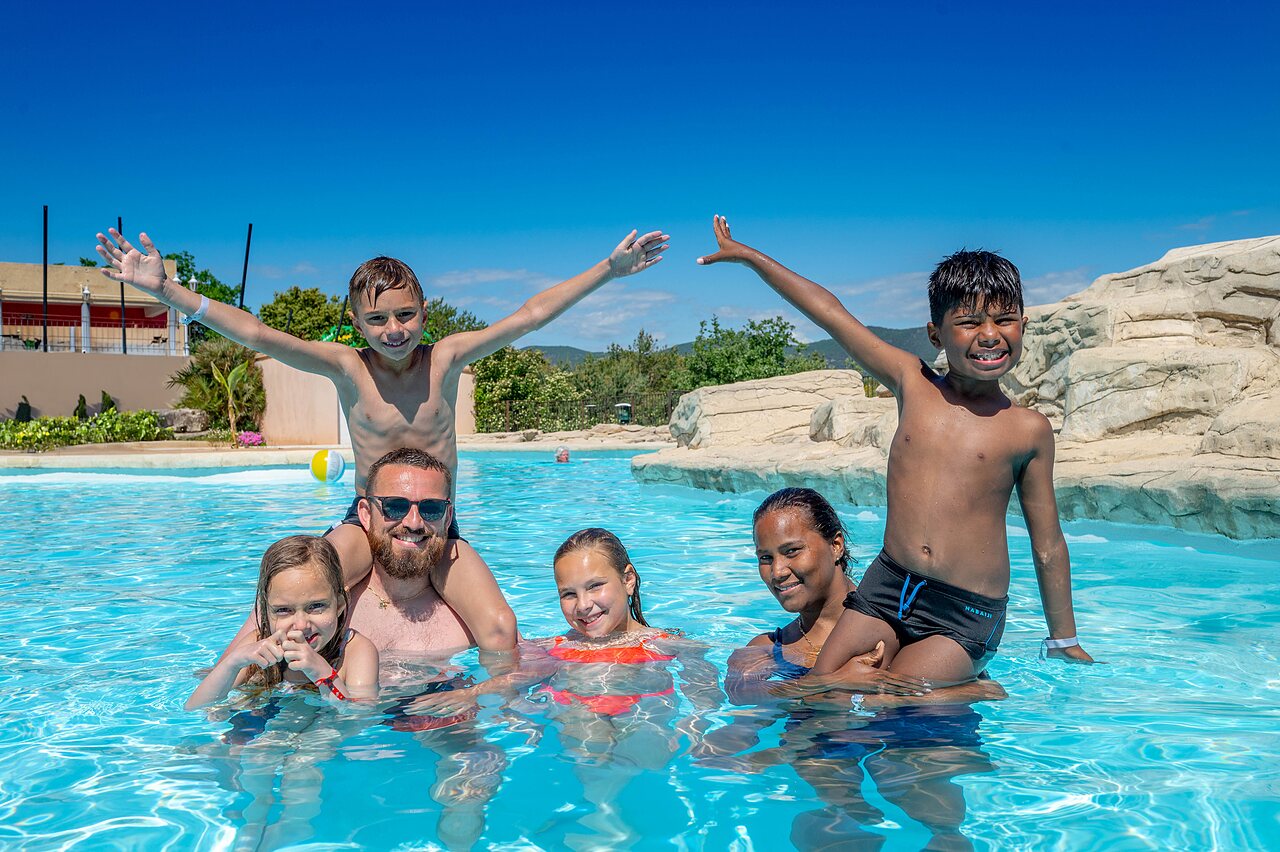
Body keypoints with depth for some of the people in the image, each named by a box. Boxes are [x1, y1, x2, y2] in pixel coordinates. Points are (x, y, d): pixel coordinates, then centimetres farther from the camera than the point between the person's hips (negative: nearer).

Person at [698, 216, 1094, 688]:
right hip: (885, 590, 4)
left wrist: (1066, 643, 14)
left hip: (964, 617, -3)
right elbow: (829, 312, 6)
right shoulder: (912, 384, 3)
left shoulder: (1029, 431, -1)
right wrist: (748, 255, 11)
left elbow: (1048, 546, 7)